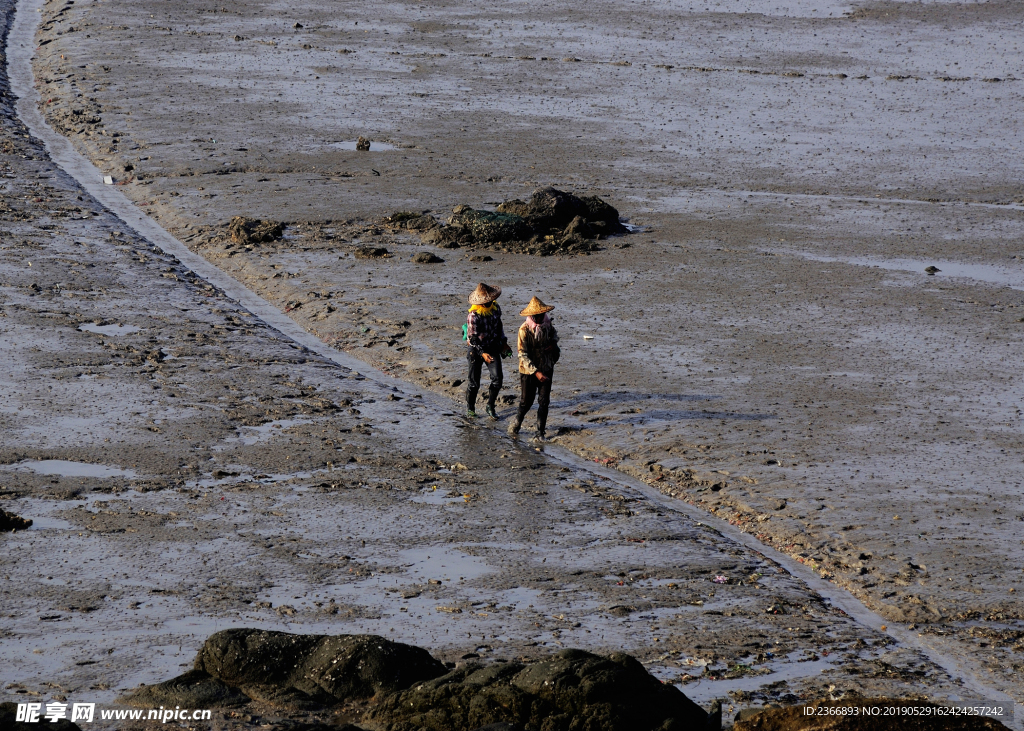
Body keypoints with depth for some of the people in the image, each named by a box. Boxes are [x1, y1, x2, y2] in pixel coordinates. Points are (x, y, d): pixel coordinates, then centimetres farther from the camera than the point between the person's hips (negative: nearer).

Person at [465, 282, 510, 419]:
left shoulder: (496, 308, -4)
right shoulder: (474, 315, -23)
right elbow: (473, 338, -20)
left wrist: (503, 342, 12)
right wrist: (482, 353, -27)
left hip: (493, 347, 5)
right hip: (476, 349, -5)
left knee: (497, 378, -5)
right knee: (474, 382, 3)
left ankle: (490, 407, 11)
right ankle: (470, 408, 24)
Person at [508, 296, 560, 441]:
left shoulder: (547, 324, -2)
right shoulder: (524, 330, -18)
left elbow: (554, 332, 24)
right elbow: (523, 355, -19)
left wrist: (553, 342, 0)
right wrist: (536, 372, -24)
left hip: (546, 369, 4)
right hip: (529, 370, -4)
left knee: (544, 402, 4)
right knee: (526, 401, 5)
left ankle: (540, 432, 15)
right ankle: (516, 423, 33)